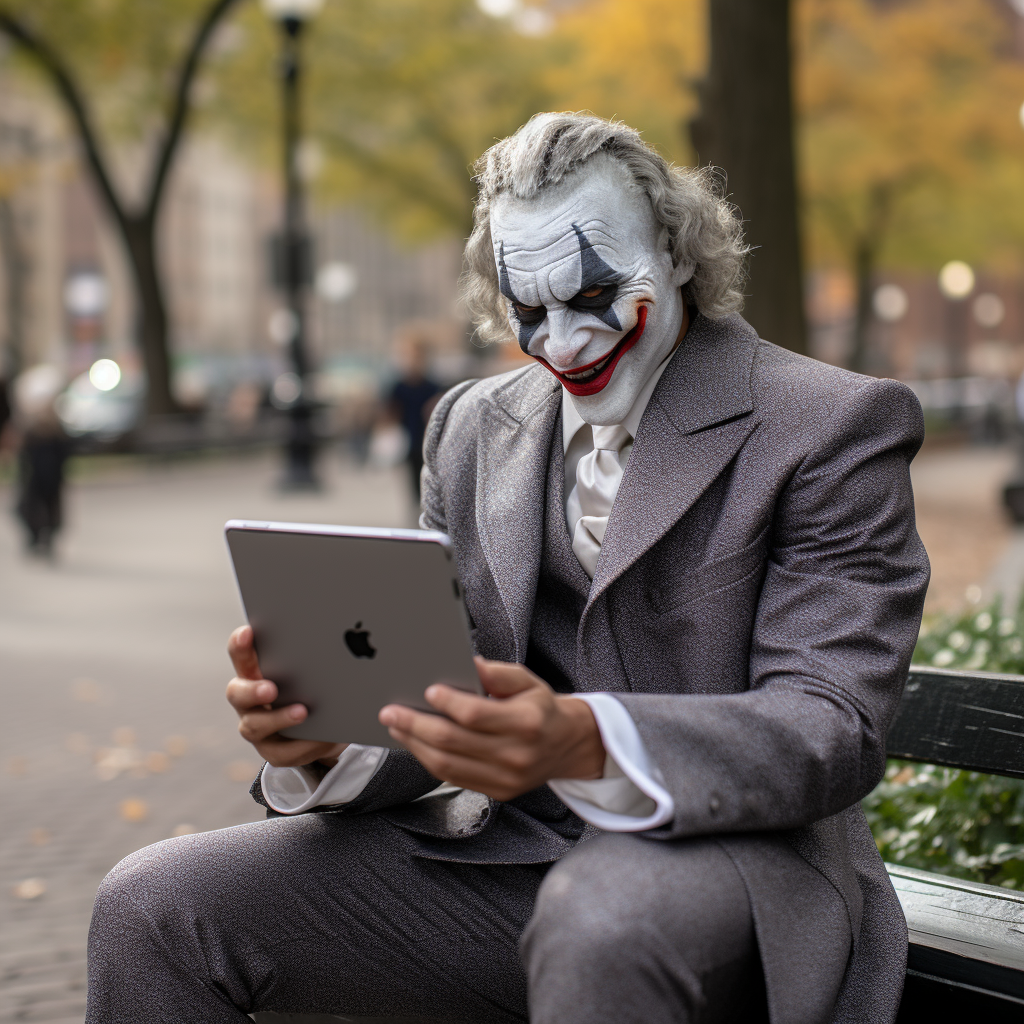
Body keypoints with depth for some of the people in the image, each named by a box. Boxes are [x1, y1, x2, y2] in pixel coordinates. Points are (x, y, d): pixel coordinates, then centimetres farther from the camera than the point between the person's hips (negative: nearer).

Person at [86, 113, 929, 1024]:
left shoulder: (834, 428, -6)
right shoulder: (473, 428, 13)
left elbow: (833, 726, -15)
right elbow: (438, 681, 11)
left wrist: (588, 744, -33)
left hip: (732, 854, -4)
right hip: (503, 848, 5)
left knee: (600, 920, -40)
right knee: (151, 906, -10)